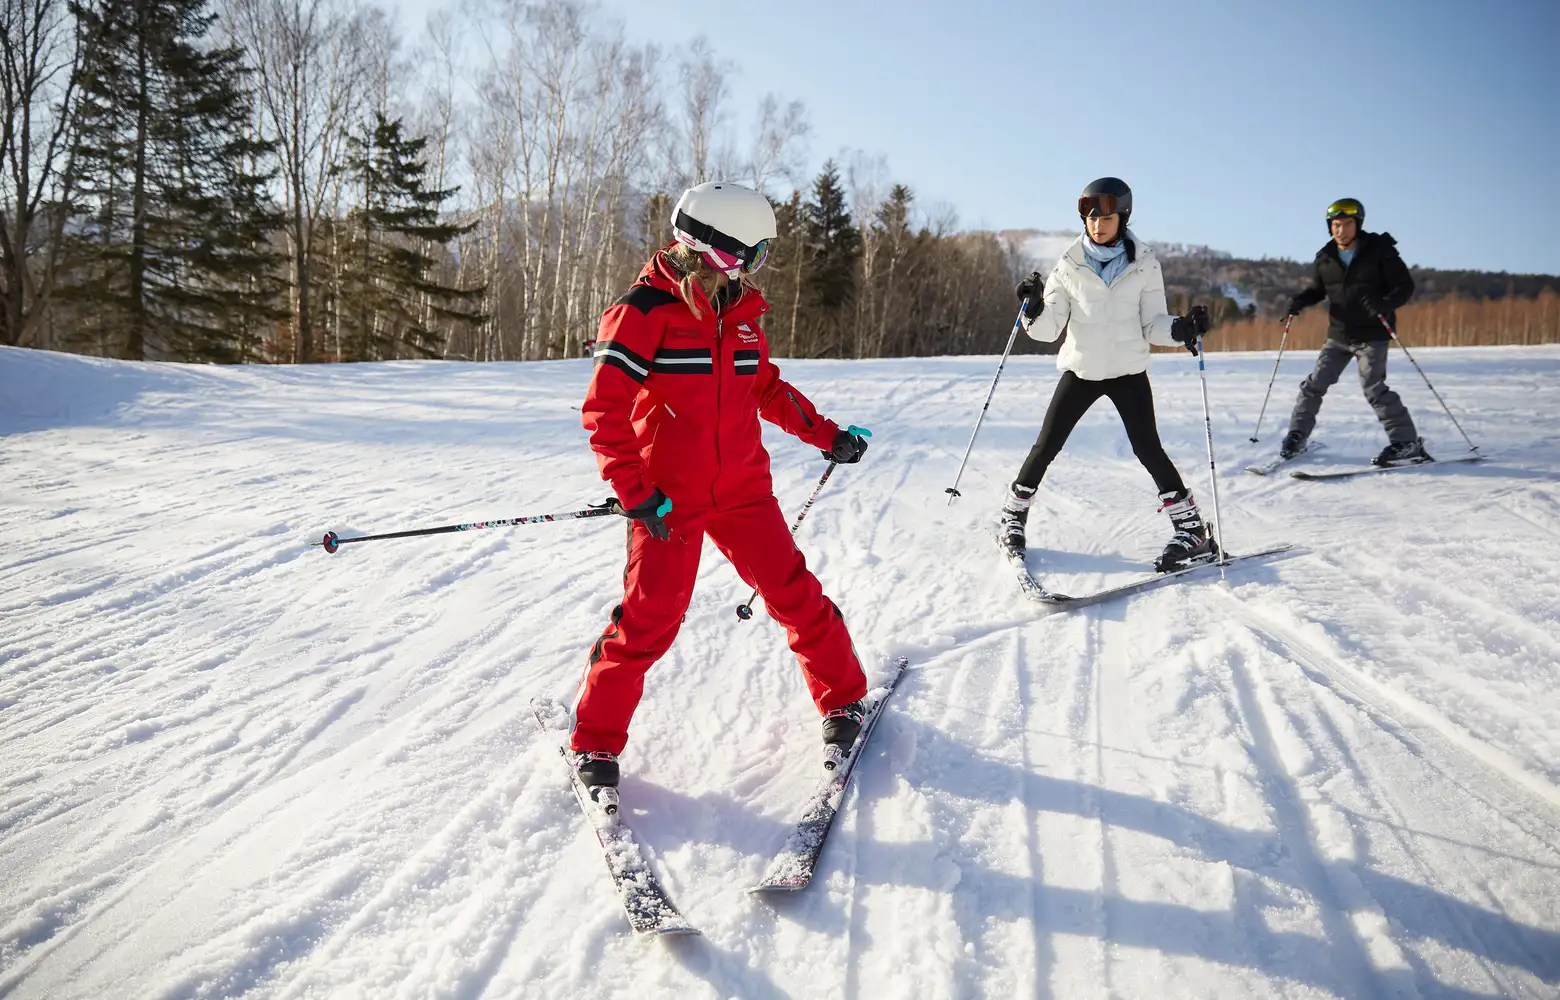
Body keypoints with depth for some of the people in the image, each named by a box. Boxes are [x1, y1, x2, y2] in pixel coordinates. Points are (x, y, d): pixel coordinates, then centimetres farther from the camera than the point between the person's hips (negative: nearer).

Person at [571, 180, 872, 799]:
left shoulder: (741, 313, 8)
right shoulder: (645, 312, -12)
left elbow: (766, 389, 22)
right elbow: (604, 408, -14)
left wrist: (824, 435, 16)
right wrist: (634, 490, -19)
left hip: (742, 489, 5)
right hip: (669, 499, -5)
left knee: (796, 595, 4)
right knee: (649, 620, -5)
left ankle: (843, 699, 24)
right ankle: (595, 742, 12)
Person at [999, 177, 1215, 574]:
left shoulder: (1144, 265, -2)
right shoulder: (1070, 265, -1)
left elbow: (1153, 324, 1)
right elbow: (1048, 328, -2)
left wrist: (1181, 329, -18)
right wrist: (1034, 307, -22)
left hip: (1128, 371, -1)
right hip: (1081, 369, 1)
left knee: (1147, 448, -8)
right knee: (1046, 445, 1)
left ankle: (1193, 532, 0)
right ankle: (1013, 518, 19)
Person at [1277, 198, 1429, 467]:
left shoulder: (1379, 251, -9)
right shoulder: (1326, 258, 4)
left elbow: (1405, 285, -9)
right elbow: (1317, 289, 18)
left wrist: (1385, 304, -29)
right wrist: (1300, 300, -5)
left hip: (1372, 335, -5)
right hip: (1339, 335, 5)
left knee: (1373, 386, -16)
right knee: (1314, 384, 4)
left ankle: (1407, 443, -11)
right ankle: (1297, 436, 18)